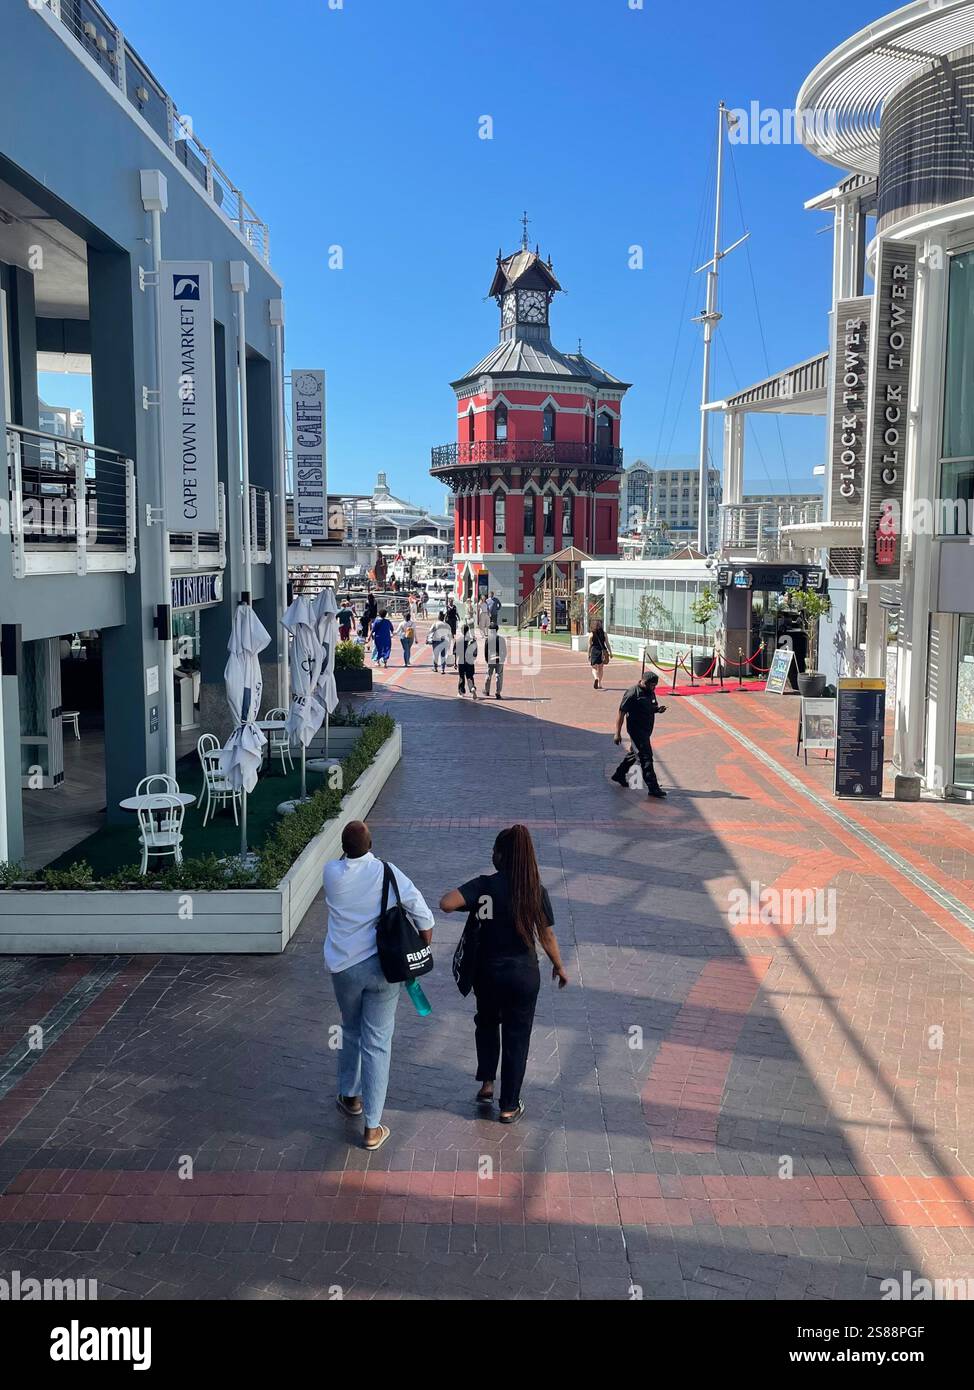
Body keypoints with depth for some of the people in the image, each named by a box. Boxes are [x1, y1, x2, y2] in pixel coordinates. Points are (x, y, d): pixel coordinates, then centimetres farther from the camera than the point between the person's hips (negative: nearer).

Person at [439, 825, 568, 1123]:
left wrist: (469, 904, -6)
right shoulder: (537, 891, -10)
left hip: (488, 972, 0)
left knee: (487, 1023, 28)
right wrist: (559, 966, 13)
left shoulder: (484, 885, -15)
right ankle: (509, 1107, 21)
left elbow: (446, 903, -28)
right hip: (524, 975, 0)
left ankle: (487, 1084, 24)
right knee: (517, 1037, 13)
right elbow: (547, 936, -3)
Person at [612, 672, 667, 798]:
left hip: (646, 730, 9)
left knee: (634, 754, 22)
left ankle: (619, 775, 40)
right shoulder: (632, 694, -17)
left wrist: (658, 709, -3)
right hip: (636, 730, -9)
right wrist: (618, 733, -18)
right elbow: (621, 713, -16)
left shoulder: (651, 692, 8)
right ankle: (653, 788, -10)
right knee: (646, 758, -11)